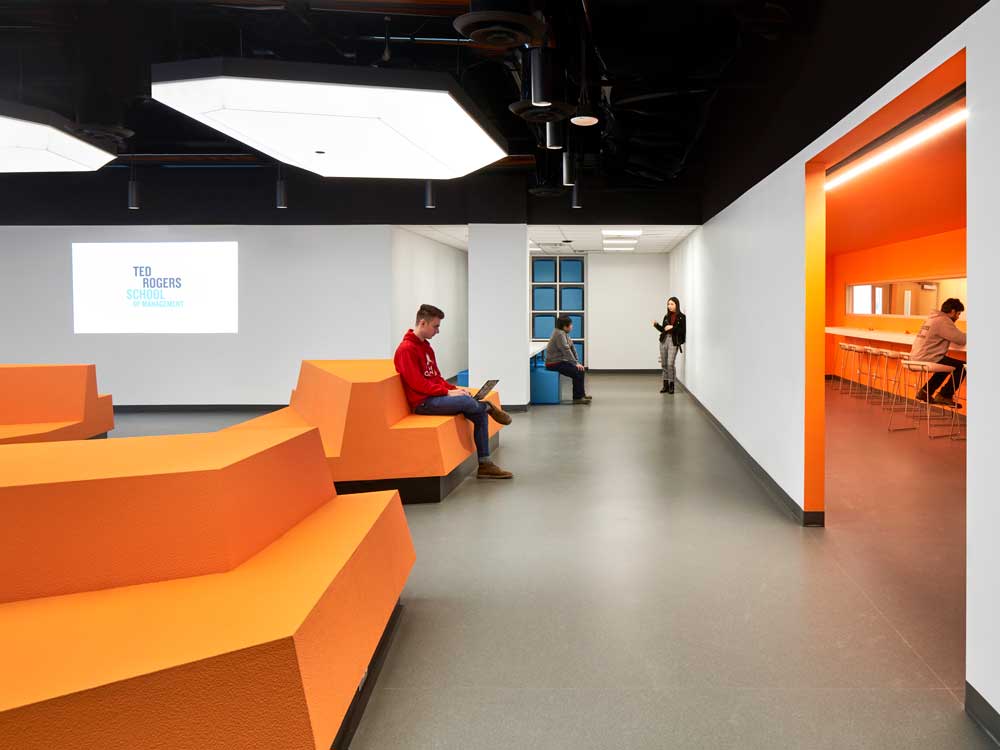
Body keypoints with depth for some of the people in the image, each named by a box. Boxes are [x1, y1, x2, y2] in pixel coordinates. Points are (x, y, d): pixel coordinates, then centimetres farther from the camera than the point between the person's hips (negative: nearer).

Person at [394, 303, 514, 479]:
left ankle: (485, 465, -2)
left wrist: (454, 389, 1)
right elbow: (417, 383, -19)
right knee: (465, 401, -30)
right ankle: (488, 406, 6)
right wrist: (448, 392, -19)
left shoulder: (426, 346, 16)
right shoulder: (406, 349, -12)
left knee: (480, 414, -7)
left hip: (436, 396, 9)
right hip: (422, 402, -9)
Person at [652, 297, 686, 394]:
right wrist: (656, 325, 1)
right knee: (664, 364, 6)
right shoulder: (666, 316, 12)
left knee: (670, 364, -11)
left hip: (674, 342, -5)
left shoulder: (682, 317, -4)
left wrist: (673, 328, -17)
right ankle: (665, 385, 13)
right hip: (664, 340, 5)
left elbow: (683, 331, -9)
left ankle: (671, 386, -1)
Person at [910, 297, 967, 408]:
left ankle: (925, 391, 27)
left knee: (946, 365, 30)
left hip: (916, 358, 10)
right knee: (961, 366, -2)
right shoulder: (943, 321, -12)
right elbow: (961, 339, -16)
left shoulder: (932, 318, 17)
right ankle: (945, 396, 7)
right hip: (928, 359, -10)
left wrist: (963, 336, 16)